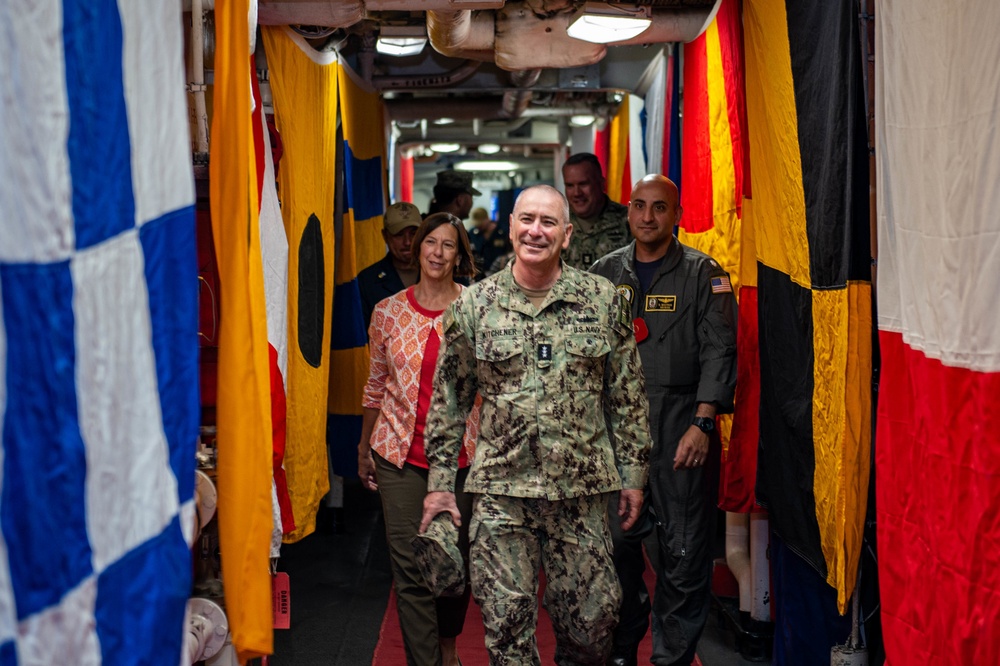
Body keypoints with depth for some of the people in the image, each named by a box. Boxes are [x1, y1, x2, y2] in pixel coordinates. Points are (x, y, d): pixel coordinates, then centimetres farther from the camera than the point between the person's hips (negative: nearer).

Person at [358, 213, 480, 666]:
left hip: (463, 453, 0)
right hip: (401, 456, 1)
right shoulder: (388, 311, 3)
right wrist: (364, 450, 15)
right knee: (410, 565, -2)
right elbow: (376, 384, 12)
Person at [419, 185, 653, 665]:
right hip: (500, 489, 0)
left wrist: (633, 474, 5)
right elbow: (448, 399, 8)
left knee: (593, 617, 8)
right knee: (507, 623, 3)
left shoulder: (603, 300, 2)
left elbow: (629, 394, 6)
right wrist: (439, 480, 6)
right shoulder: (472, 305, 2)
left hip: (583, 486, 0)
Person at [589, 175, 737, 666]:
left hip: (681, 423, -3)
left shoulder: (702, 273, 2)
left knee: (684, 549, 0)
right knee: (616, 539, 5)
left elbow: (719, 350, -4)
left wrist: (702, 423, -13)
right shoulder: (605, 273, 13)